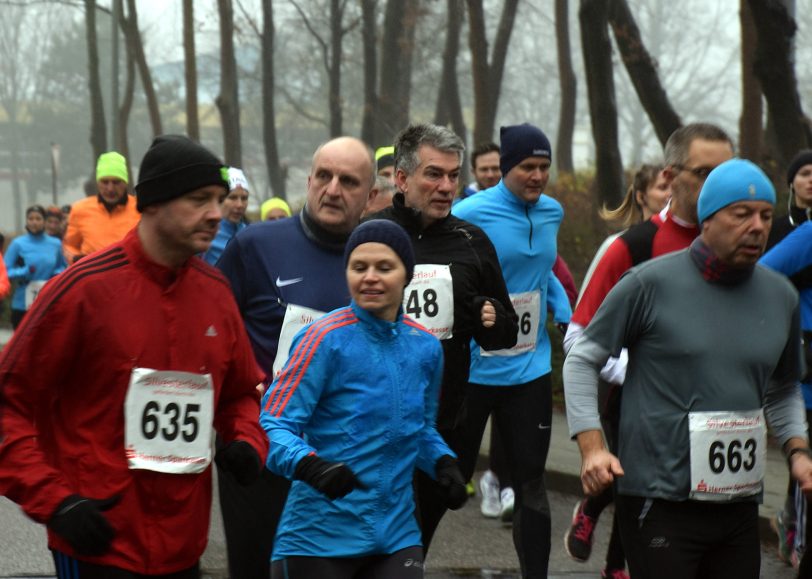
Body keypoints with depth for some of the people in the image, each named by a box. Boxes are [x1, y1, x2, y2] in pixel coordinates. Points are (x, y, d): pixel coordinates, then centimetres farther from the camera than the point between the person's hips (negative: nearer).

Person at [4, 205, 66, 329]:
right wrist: (25, 272, -21)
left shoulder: (55, 244, 4)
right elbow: (5, 271, -5)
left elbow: (62, 267, 20)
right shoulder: (18, 243, -5)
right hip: (23, 305, -2)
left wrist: (58, 275, -2)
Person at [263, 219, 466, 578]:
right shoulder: (327, 339, -10)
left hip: (396, 535, 4)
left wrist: (443, 462, 2)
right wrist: (309, 464, -31)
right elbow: (275, 424, -13)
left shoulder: (425, 347, 6)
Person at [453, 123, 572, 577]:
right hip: (472, 368, -4)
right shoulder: (470, 214, -13)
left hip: (530, 369, 4)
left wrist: (566, 316, 7)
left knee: (531, 482, 6)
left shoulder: (552, 212, 5)